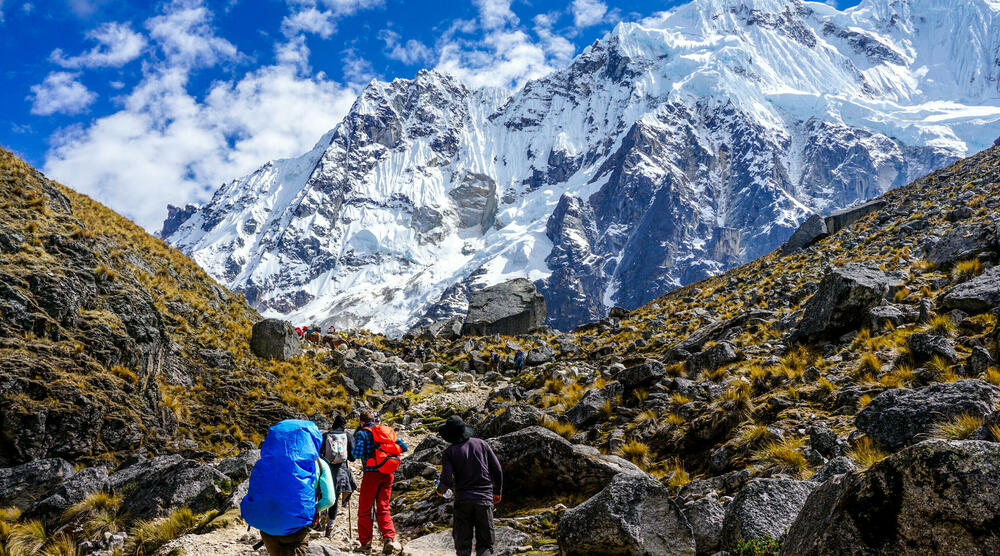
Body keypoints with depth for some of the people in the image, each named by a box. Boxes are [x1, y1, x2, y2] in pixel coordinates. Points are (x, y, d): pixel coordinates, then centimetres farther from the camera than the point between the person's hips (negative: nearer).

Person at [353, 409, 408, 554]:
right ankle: (389, 538, -8)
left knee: (364, 509, 9)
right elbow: (404, 447, 9)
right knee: (383, 508, 11)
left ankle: (365, 543, 10)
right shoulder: (387, 430, 12)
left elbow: (357, 454, -15)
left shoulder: (362, 433, -2)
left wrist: (355, 452, 8)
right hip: (388, 474, 4)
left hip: (372, 473, -4)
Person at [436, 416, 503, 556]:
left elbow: (446, 480, -11)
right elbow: (497, 470, 4)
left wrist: (440, 490, 11)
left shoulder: (449, 452, -2)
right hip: (484, 499, 1)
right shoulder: (481, 444, 4)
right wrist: (497, 491, 17)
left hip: (463, 500, -1)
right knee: (485, 544, 6)